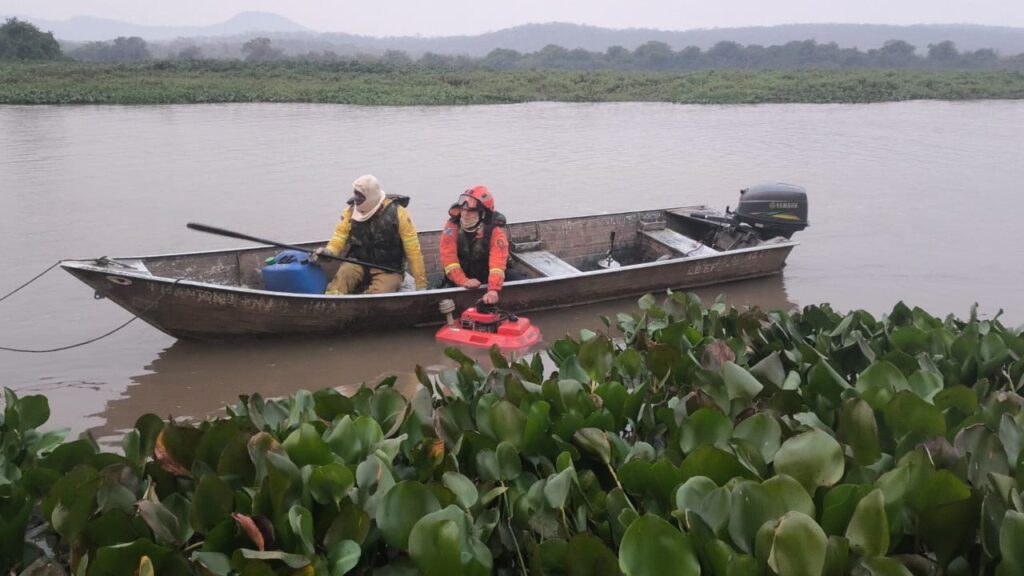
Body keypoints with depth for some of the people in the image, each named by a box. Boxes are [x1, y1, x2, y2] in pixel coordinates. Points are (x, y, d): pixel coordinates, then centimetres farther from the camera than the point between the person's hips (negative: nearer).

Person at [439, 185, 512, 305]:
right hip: (458, 284, 1)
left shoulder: (495, 231, -18)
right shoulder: (452, 226, -12)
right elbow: (448, 256, -19)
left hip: (486, 282, -1)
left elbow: (498, 261, -31)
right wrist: (463, 281, -33)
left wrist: (493, 289, -47)